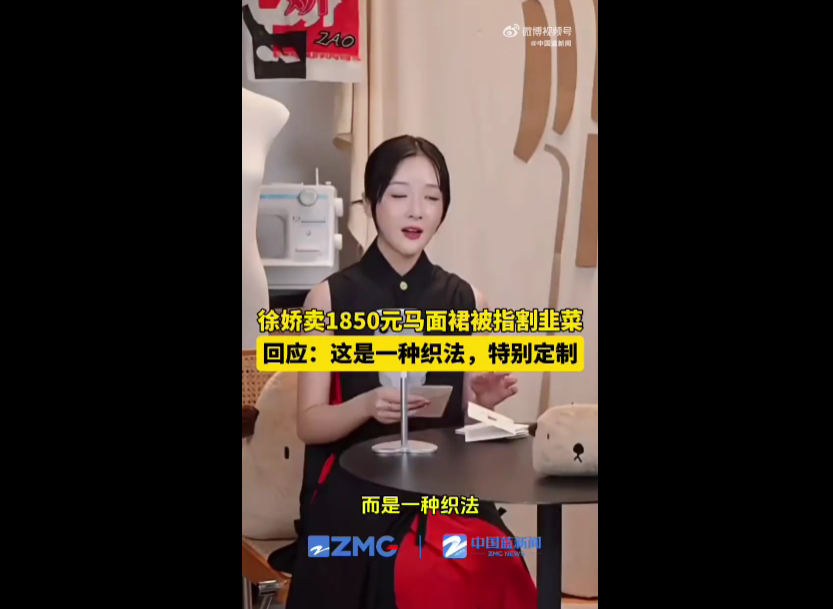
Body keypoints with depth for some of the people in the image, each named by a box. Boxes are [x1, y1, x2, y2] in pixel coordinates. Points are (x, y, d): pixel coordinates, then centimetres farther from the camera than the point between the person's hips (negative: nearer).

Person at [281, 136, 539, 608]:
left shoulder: (467, 301, 6)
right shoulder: (330, 299, -1)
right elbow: (310, 423, -1)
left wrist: (485, 402, -7)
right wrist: (368, 404, -20)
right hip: (354, 492, -2)